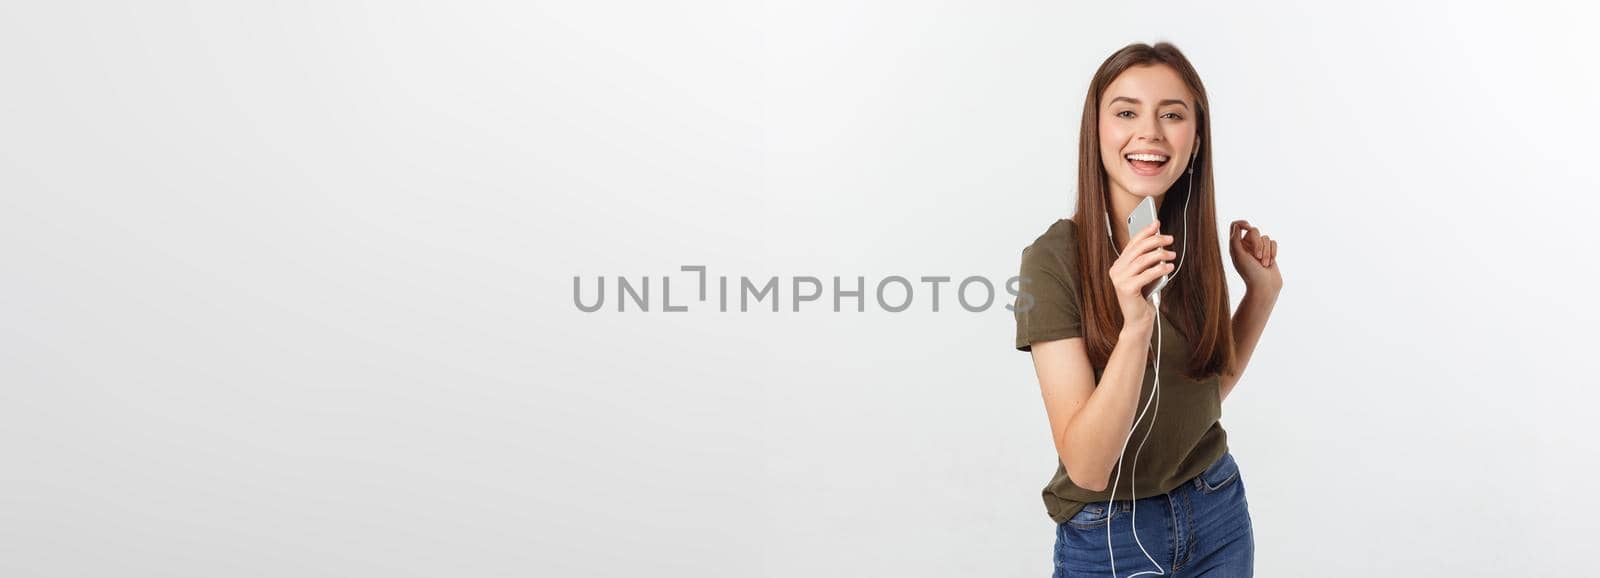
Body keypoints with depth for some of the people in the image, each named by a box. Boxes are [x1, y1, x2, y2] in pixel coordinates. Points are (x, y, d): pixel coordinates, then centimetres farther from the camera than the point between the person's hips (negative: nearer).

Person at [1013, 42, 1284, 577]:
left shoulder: (1190, 242, -3)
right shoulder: (1055, 259, -19)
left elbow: (1208, 388, 9)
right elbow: (1086, 466, -24)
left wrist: (1263, 289, -1)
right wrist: (1135, 325, -35)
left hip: (1219, 513, 5)